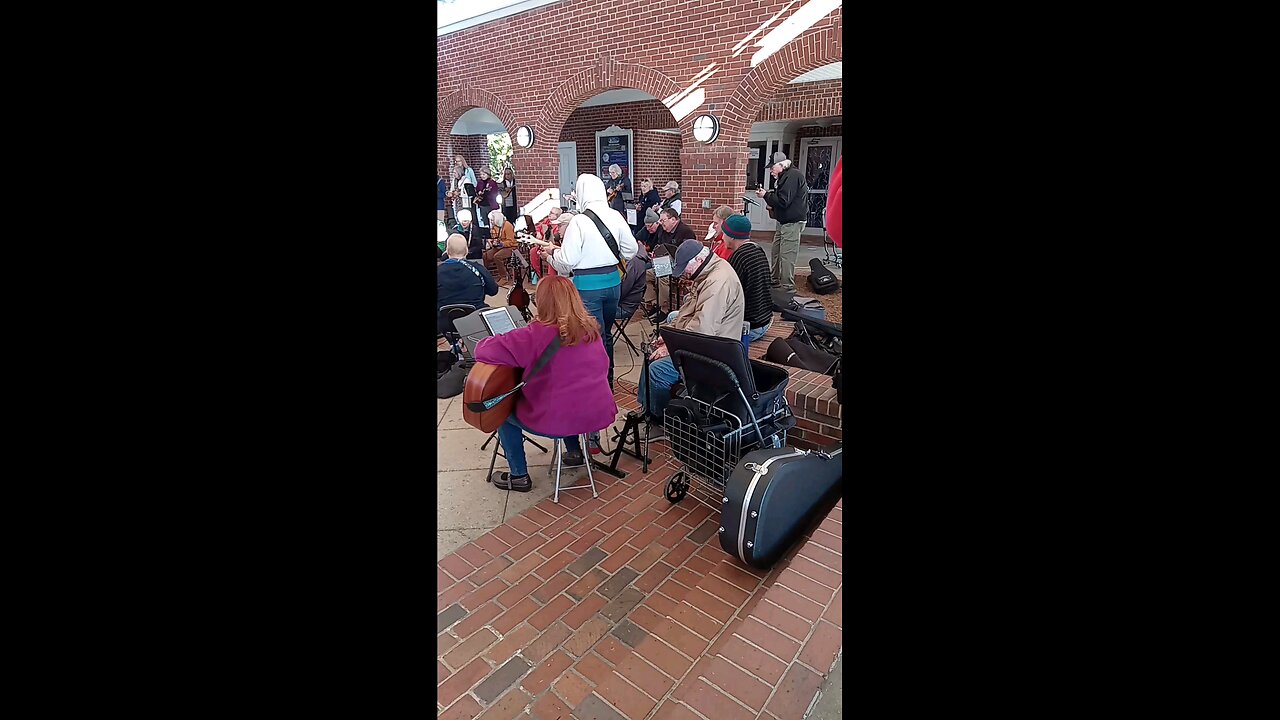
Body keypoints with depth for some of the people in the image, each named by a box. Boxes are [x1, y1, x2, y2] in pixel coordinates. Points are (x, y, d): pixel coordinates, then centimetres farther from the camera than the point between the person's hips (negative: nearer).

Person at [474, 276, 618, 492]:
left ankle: (519, 476, 27)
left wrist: (483, 345, 6)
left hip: (559, 421, -6)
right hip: (599, 415, 6)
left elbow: (485, 349, -18)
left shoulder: (537, 334, -17)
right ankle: (574, 452, 38)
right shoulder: (591, 328, 1)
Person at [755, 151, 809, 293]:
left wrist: (766, 195, -10)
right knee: (776, 253, 14)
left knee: (787, 256, -10)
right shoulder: (785, 176, 15)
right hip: (784, 222, 10)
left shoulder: (793, 175, -16)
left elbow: (783, 201, -22)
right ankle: (775, 283, 24)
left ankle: (788, 289, -5)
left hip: (792, 223, -10)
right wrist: (771, 204, 2)